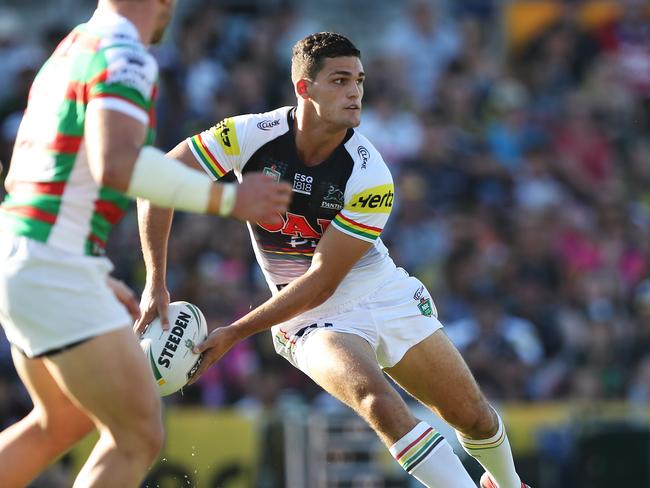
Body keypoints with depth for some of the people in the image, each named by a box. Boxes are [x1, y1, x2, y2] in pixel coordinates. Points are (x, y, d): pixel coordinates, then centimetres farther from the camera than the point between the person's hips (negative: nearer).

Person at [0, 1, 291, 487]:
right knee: (139, 437, -3)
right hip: (54, 272, -10)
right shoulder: (123, 57, -14)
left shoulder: (67, 58, 17)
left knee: (66, 422, 27)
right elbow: (116, 165, -32)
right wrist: (228, 199, -23)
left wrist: (94, 280, 27)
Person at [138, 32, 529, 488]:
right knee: (380, 403, -30)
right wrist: (156, 284, -17)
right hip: (313, 317, -1)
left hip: (386, 295, 1)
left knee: (474, 416, 6)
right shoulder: (252, 135, -19)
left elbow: (321, 282, -19)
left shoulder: (371, 178, -21)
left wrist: (234, 334, -20)